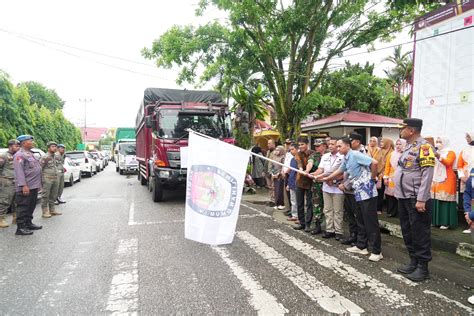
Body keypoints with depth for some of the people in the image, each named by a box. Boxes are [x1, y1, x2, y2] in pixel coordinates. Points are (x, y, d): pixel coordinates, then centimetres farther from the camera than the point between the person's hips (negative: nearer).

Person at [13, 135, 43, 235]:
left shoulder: (30, 153, 18)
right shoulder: (19, 155, -11)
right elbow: (19, 171, -19)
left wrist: (39, 184, 21)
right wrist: (24, 185, -25)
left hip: (34, 186, 9)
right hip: (26, 187, -9)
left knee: (31, 206, 16)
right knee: (23, 207, -4)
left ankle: (28, 223, 27)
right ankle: (20, 228, 2)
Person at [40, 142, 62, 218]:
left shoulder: (55, 156, 13)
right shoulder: (45, 157, -11)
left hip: (55, 179, 8)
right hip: (47, 179, -8)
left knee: (53, 196, 12)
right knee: (46, 196, -2)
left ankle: (52, 210, 22)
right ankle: (45, 211, 5)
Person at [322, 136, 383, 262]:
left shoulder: (355, 155, -15)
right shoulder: (346, 159, 14)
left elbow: (374, 162, -24)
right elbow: (339, 171, 31)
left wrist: (373, 178, -13)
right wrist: (326, 178, 37)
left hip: (367, 191, -10)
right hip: (359, 193, 10)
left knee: (371, 221, -3)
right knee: (360, 220, 16)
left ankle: (377, 251, 6)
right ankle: (361, 246, 27)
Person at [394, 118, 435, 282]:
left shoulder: (423, 146, -13)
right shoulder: (408, 147, 14)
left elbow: (427, 174, -19)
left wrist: (421, 199, -22)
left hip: (416, 199, -9)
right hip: (403, 198, 9)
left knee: (420, 233, 2)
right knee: (408, 232, 16)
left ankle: (423, 268, 14)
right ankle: (413, 262, 29)